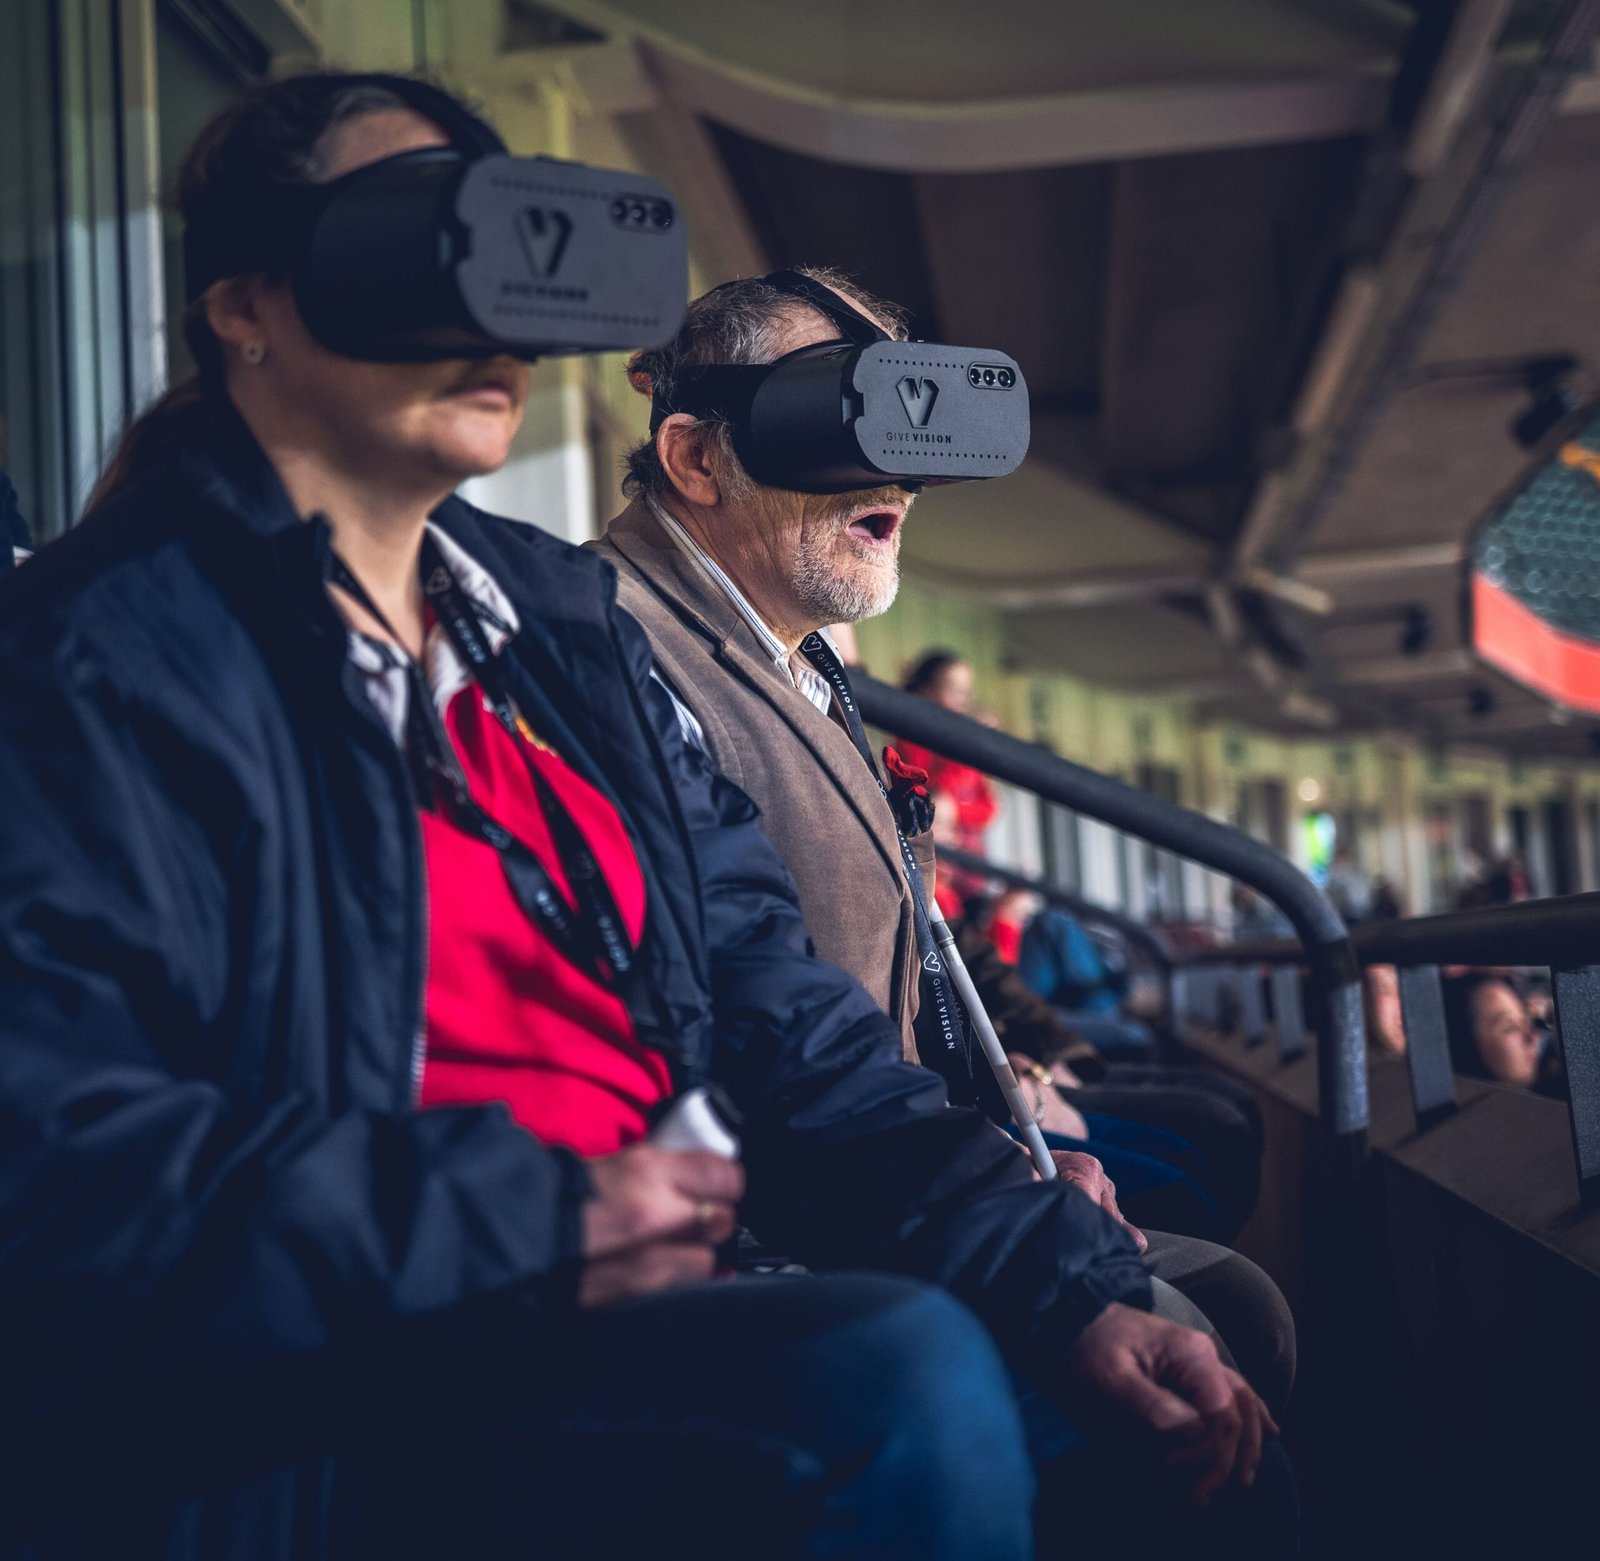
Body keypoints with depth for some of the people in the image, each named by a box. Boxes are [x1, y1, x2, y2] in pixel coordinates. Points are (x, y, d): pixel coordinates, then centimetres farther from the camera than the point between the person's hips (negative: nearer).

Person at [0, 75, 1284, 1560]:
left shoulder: (562, 616, 16)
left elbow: (780, 1025, 12)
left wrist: (1065, 1284, 1)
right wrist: (532, 1226, -21)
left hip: (678, 1302, 8)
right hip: (347, 1414, -7)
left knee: (1184, 1411, -1)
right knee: (910, 1379, -30)